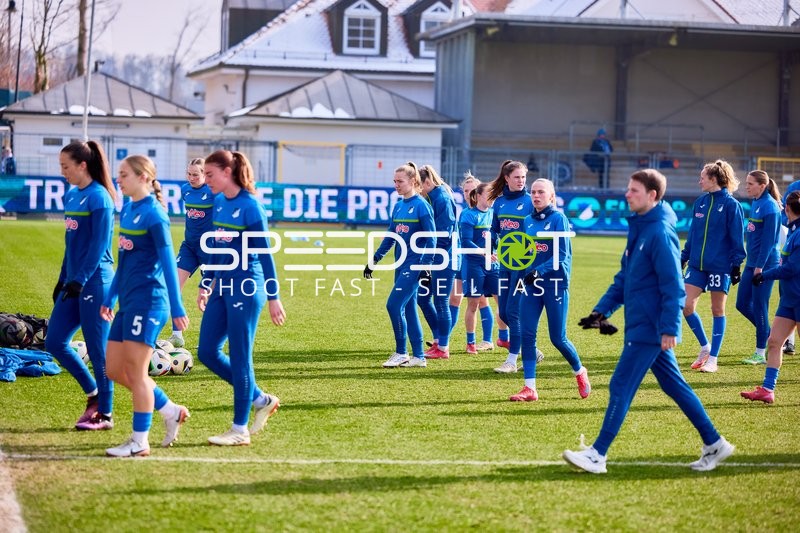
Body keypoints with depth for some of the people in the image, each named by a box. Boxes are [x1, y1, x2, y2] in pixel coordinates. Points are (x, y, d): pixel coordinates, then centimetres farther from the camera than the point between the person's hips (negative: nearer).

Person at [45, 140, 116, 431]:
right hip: (74, 283, 9)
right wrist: (62, 280, 19)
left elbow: (98, 246, -17)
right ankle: (93, 393, 22)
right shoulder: (71, 196, 12)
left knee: (97, 350, -1)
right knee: (54, 342, 7)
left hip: (95, 282, -9)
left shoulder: (99, 198, -13)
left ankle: (104, 414, 9)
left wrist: (79, 281, -20)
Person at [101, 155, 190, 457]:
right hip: (128, 302, 9)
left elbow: (168, 264, -13)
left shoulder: (153, 214, -13)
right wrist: (110, 299, 24)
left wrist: (177, 309, -14)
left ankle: (140, 442, 6)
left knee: (136, 371, -4)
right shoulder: (127, 210, 12)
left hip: (148, 301, -9)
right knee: (114, 370, 10)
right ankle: (171, 412, 22)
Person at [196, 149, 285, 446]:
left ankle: (240, 430, 8)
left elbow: (264, 253, -13)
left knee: (239, 357, -2)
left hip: (246, 287, -8)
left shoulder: (249, 206, -14)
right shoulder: (219, 202, 9)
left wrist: (273, 297, -13)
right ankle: (261, 400, 22)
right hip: (223, 287, 8)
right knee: (207, 352, 8)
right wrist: (206, 285, 21)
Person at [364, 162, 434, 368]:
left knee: (394, 305, -12)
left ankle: (401, 353, -1)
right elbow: (390, 237, 18)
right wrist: (374, 260, 15)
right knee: (408, 309, 8)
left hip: (414, 266, -8)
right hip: (401, 264, 8)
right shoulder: (398, 206, 12)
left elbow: (431, 238, -11)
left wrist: (426, 264, -17)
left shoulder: (421, 206, -10)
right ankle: (418, 356, 13)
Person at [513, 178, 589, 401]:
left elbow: (563, 255, -13)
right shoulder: (529, 221, 9)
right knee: (527, 334, -4)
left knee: (558, 338, 0)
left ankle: (580, 372, 27)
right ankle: (529, 388, -1)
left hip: (555, 284, -5)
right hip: (532, 283, 5)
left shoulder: (558, 218, -8)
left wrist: (540, 271, -24)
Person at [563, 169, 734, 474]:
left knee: (621, 387, -7)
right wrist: (603, 310, 13)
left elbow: (673, 286, -20)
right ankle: (714, 444, 21)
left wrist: (670, 328, -23)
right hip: (644, 326, 10)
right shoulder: (638, 228, 12)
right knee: (674, 386, 14)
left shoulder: (660, 232, -17)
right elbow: (624, 277, 20)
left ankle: (597, 455, -4)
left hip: (650, 328, -10)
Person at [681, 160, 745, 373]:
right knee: (686, 306, -3)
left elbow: (737, 238, -8)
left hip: (720, 266, -6)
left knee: (718, 310, 4)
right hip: (697, 264, 6)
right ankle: (705, 347, 18)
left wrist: (736, 264, -11)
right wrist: (683, 258, 14)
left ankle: (712, 359, 11)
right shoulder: (700, 202, 8)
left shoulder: (730, 204, -9)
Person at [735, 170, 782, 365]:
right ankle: (770, 336, 24)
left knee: (759, 307, -3)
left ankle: (761, 353, 6)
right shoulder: (755, 203, 11)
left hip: (765, 264, -9)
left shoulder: (770, 207, -16)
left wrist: (760, 266, -20)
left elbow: (769, 239, -18)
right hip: (752, 262, 9)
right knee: (743, 304, 10)